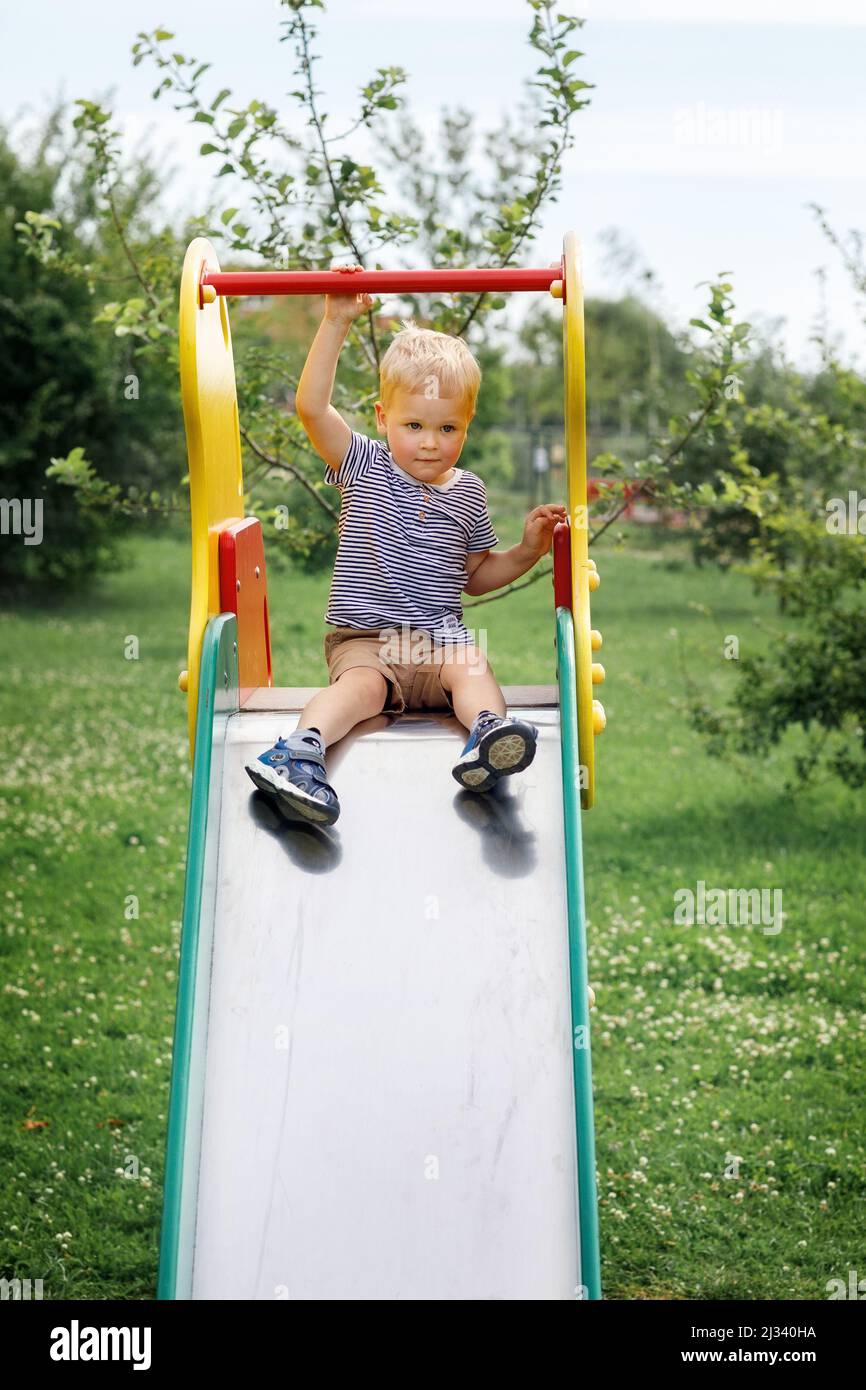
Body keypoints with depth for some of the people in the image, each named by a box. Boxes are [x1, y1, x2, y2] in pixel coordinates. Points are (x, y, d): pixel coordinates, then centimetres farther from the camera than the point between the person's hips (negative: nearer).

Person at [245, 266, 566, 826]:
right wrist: (336, 322, -13)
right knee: (361, 684, -33)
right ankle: (300, 750, -54)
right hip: (365, 638, -3)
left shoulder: (469, 493, 13)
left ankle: (488, 731, -55)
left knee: (474, 668, -30)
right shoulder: (365, 468, 4)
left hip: (441, 637, 3)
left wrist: (529, 550, 6)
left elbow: (477, 574, 24)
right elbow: (312, 406, -9)